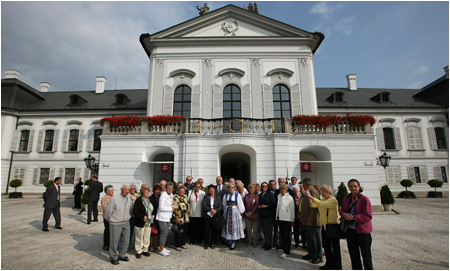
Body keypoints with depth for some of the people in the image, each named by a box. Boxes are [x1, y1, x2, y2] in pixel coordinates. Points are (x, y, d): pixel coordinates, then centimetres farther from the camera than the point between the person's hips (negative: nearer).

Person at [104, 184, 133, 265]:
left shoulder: (129, 199, 3)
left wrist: (127, 218, 13)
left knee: (126, 240, 10)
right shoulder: (114, 198, -15)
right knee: (114, 241, 5)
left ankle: (122, 255, 29)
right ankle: (113, 257, 23)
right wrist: (111, 220, 4)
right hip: (115, 223, -5)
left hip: (126, 223, 5)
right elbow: (108, 211, -8)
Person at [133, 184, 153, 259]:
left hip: (149, 223, 5)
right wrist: (142, 217, -21)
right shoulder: (138, 200, -10)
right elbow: (134, 211, -14)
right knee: (139, 238, 5)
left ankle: (145, 250, 28)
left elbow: (154, 209, 19)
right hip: (140, 223, -5)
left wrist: (153, 215, 1)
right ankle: (138, 251, 21)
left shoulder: (150, 200, 7)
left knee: (147, 237, 12)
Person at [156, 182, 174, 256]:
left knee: (166, 233, 13)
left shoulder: (171, 195, 10)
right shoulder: (163, 195, -16)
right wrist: (171, 209, -14)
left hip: (168, 217, 8)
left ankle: (163, 247, 26)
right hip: (162, 217, -8)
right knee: (164, 233, -4)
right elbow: (161, 207, -21)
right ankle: (161, 250, 7)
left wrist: (172, 208, 4)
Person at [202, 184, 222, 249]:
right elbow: (203, 206, -8)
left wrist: (215, 210, -16)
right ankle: (207, 243, 18)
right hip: (207, 215, -1)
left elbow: (220, 206, 2)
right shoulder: (206, 196, 2)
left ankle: (213, 243, 18)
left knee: (214, 230, 3)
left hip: (215, 216, 1)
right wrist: (211, 209, -16)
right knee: (207, 230, 3)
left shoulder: (218, 197, 6)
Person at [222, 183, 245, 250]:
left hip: (235, 212, -3)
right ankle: (229, 241, 22)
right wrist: (225, 211, 11)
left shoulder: (237, 195, -4)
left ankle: (233, 242, 7)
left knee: (234, 226, -2)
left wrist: (240, 212, -5)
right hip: (227, 212, 3)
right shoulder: (226, 195, 5)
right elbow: (224, 205, 12)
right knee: (227, 226, 8)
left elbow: (240, 205, -2)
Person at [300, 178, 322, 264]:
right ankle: (311, 254, 28)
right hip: (307, 221, 10)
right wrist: (302, 217, 18)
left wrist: (310, 220, -23)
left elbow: (314, 207, -24)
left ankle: (318, 257, 14)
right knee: (309, 238, 17)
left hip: (312, 221, -10)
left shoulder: (313, 192, -18)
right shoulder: (308, 192, 14)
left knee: (315, 239, 3)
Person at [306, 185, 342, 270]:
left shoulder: (333, 200, -15)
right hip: (324, 226, 8)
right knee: (326, 246, 16)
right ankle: (329, 264, 31)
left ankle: (337, 267, 20)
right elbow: (313, 205, 3)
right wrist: (309, 197, -12)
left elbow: (322, 204, -29)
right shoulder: (323, 199, 10)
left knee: (335, 248, 6)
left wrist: (311, 197, -29)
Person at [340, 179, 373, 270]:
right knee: (353, 253, 16)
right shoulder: (346, 198, 5)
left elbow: (368, 216, -15)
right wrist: (344, 214, -7)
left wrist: (354, 217, -22)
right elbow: (342, 210, 15)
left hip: (362, 230, -5)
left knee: (366, 254, 8)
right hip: (350, 230, 5)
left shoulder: (364, 199, -13)